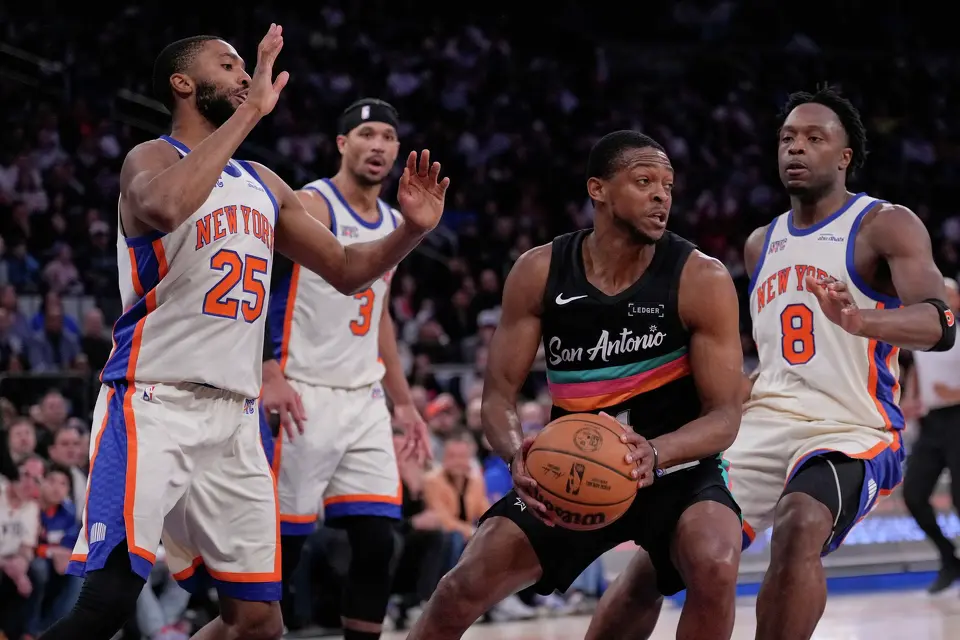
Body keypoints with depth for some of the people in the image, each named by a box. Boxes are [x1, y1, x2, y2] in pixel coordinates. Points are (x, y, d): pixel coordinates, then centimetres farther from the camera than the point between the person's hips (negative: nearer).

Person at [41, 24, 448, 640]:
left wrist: (411, 231, 6)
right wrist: (249, 112, -26)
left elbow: (345, 268, 24)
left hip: (235, 416, 7)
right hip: (153, 405, -7)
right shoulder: (152, 157, -5)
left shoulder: (264, 185, 17)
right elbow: (166, 207, -30)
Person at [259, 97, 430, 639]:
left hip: (365, 400, 7)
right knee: (283, 544, -4)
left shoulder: (394, 223, 15)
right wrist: (270, 374, -23)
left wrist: (403, 402, 21)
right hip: (302, 397, -7)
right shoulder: (308, 206, -9)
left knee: (378, 542, 0)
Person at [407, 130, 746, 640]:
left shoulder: (702, 281, -16)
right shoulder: (539, 272, -9)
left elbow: (723, 416, -16)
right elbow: (498, 394, -6)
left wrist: (655, 453, -37)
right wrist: (518, 455, -29)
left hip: (677, 467, -2)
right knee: (462, 590, -8)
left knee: (715, 567, -33)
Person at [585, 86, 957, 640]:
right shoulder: (762, 244, 16)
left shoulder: (885, 227, -5)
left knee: (798, 527, -37)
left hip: (851, 432, -6)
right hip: (763, 428, 6)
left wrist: (859, 320, -42)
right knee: (656, 561, -3)